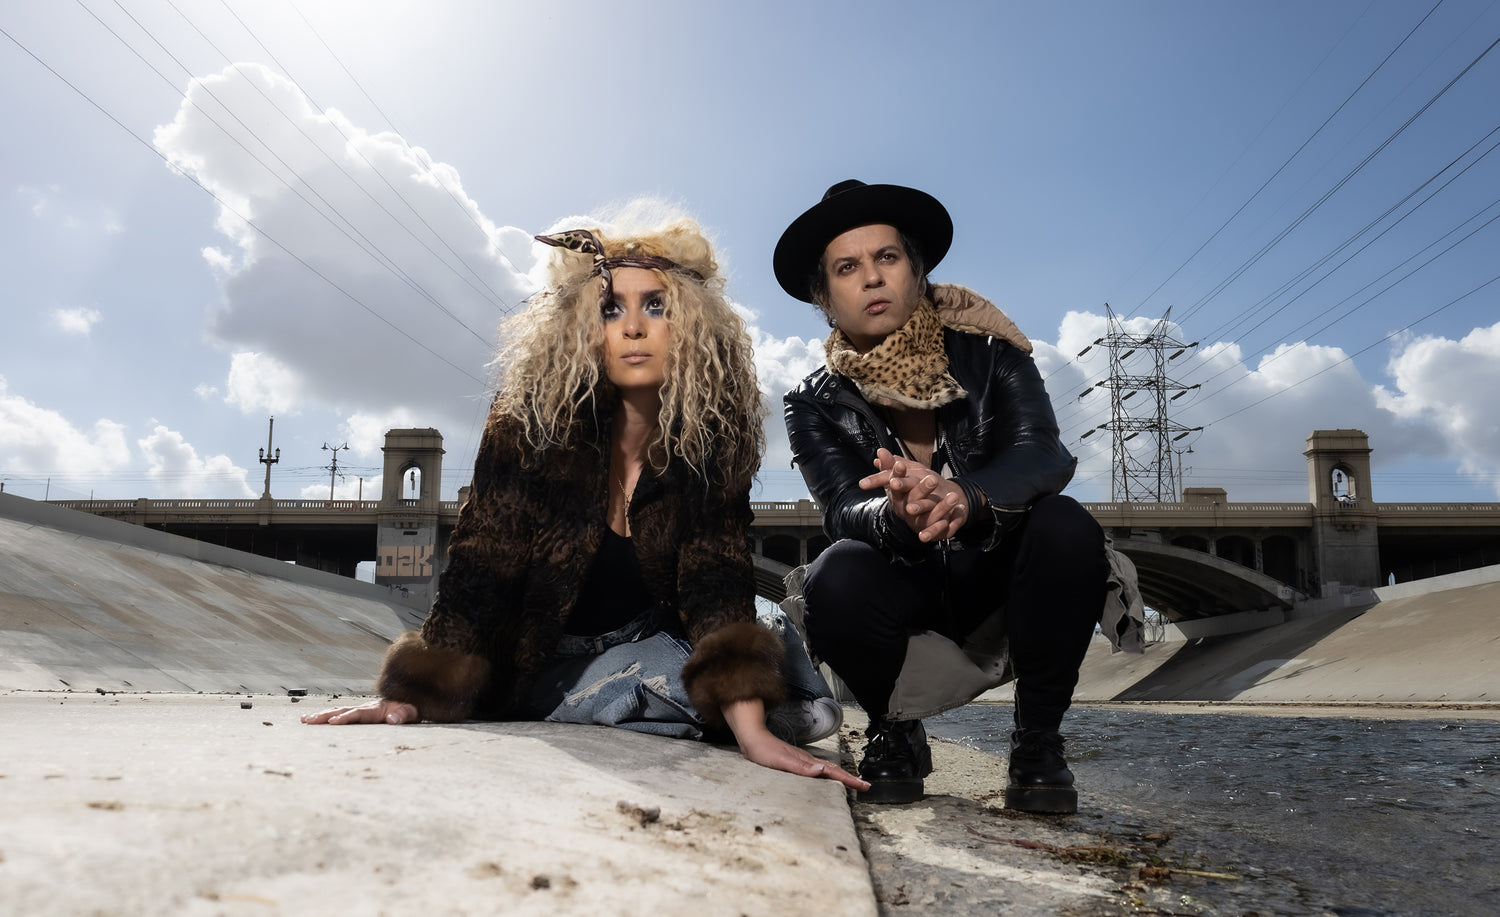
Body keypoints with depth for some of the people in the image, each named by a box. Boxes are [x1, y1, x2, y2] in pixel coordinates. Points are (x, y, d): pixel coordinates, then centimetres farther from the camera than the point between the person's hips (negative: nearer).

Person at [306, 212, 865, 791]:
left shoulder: (714, 439, -15)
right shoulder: (529, 422, -17)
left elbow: (717, 585, -24)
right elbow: (479, 571, -18)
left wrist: (752, 730, -38)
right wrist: (416, 695, -30)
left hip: (647, 643, 2)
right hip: (542, 654, -2)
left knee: (803, 706, -20)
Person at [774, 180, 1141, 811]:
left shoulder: (988, 354, -7)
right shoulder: (815, 406, -5)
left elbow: (1046, 455, -23)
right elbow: (845, 510, -20)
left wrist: (965, 497, -46)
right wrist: (898, 516, -46)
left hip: (999, 579, 1)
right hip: (909, 598, 0)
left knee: (1066, 527, -30)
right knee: (836, 579, -32)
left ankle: (1038, 739, -10)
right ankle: (895, 734, -1)